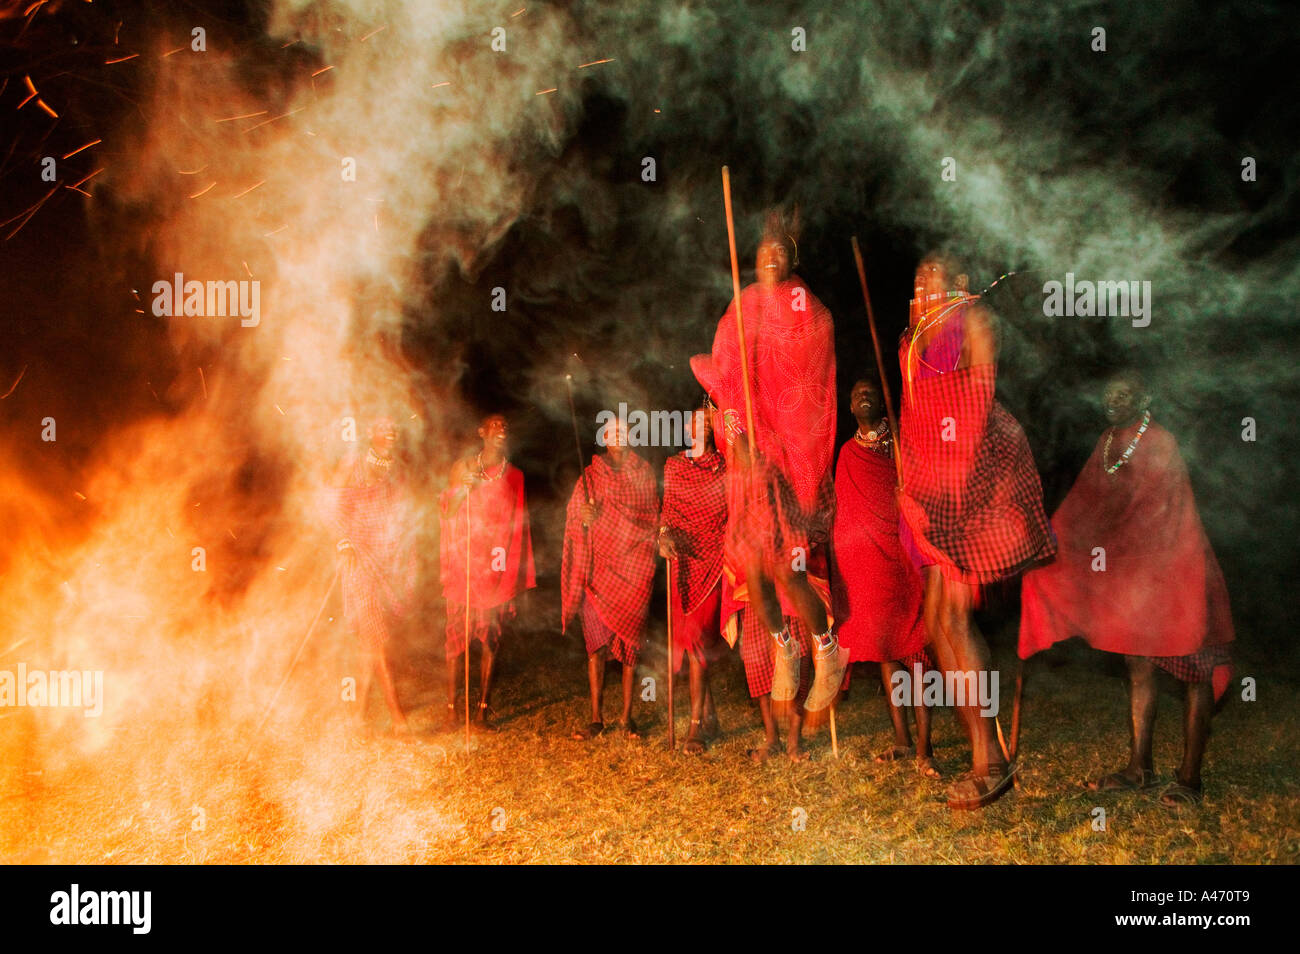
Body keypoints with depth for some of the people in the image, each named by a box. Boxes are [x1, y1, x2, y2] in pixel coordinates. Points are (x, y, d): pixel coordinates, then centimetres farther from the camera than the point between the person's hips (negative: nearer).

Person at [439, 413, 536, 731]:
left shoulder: (514, 476, 9)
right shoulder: (462, 468, 7)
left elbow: (519, 526, 11)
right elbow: (446, 513, 4)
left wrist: (519, 578, 8)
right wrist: (462, 488, -15)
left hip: (497, 570, 1)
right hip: (463, 564, -1)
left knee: (492, 640, 0)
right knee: (456, 638, -4)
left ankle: (483, 709, 6)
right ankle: (452, 708, 2)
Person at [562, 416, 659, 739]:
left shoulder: (644, 474, 9)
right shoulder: (590, 476, 9)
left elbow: (652, 519, 7)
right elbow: (574, 522, 8)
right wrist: (585, 518, -15)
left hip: (632, 568, 0)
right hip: (598, 567, 0)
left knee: (630, 643, 0)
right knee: (597, 645, -4)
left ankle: (627, 716, 8)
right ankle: (596, 718, 1)